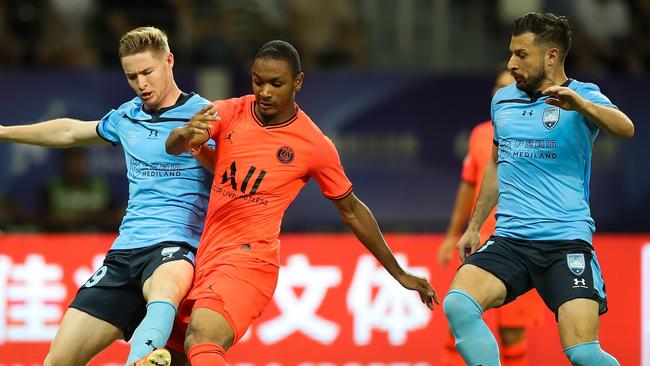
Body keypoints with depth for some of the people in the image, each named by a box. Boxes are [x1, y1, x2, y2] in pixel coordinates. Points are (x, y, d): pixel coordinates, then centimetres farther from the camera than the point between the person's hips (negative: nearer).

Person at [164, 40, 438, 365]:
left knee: (201, 340, -30)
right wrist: (185, 135, -38)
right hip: (202, 253, 6)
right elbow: (172, 146, -12)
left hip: (249, 256, -6)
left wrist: (398, 274, 15)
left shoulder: (315, 145, -4)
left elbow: (351, 210, 9)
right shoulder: (229, 113, 3)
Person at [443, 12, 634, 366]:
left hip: (566, 242, -5)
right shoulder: (503, 100, 14)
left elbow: (625, 128, -23)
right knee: (457, 305, -23)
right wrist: (473, 227, 27)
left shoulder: (583, 97, -2)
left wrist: (580, 105, -41)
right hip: (508, 240, 5)